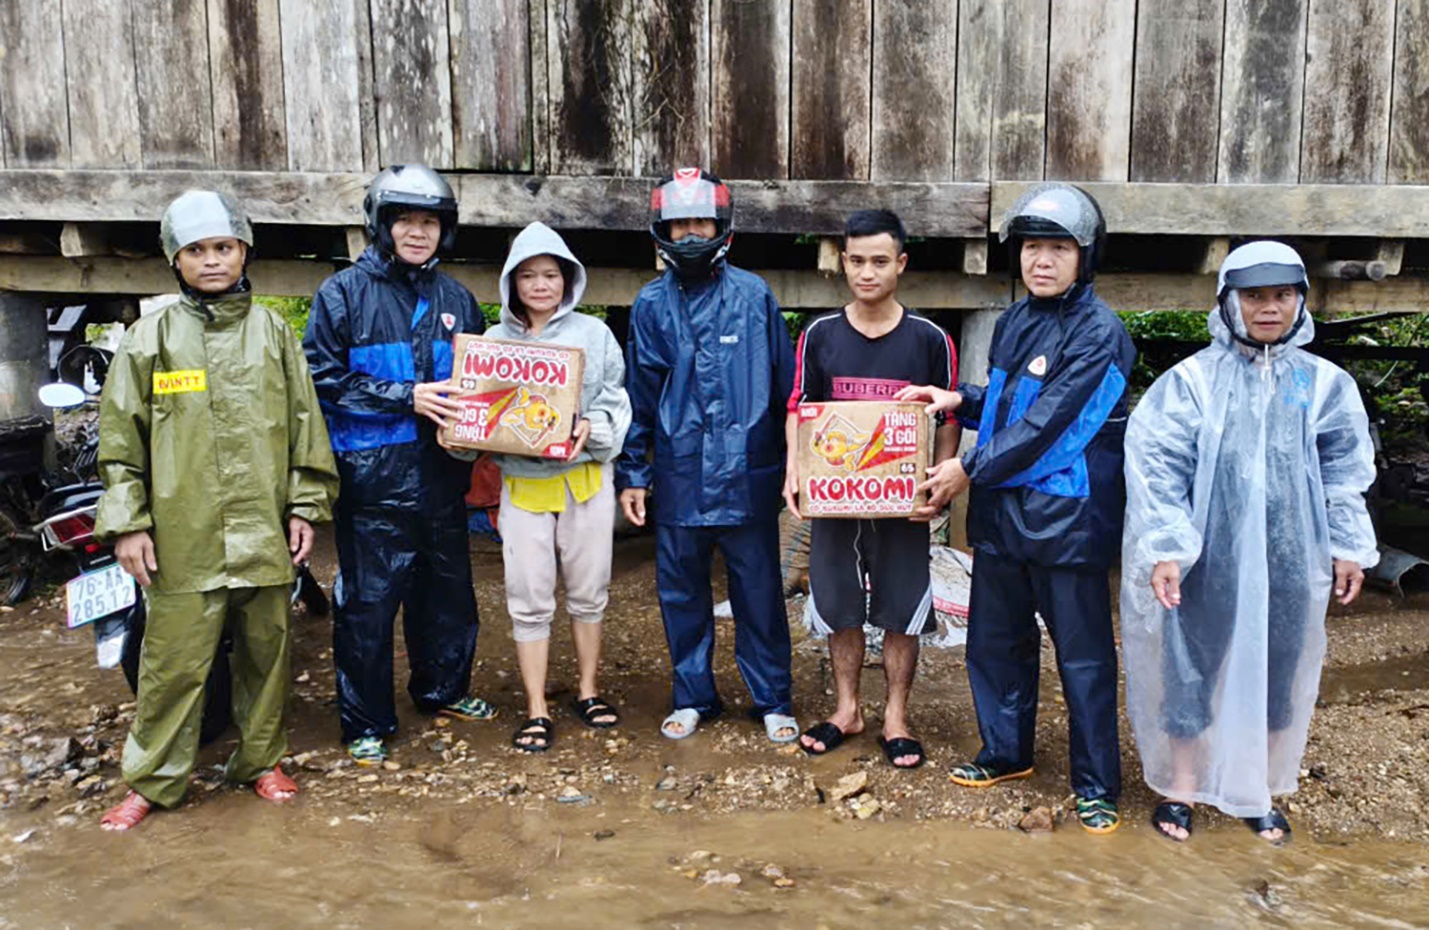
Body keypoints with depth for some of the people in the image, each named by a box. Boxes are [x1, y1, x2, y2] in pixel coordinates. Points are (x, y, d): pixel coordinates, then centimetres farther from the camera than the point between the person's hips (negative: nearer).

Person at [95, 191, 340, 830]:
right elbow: (121, 438, 4)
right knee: (174, 660, 1)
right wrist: (127, 523, -1)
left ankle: (261, 760, 28)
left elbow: (304, 423, 9)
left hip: (264, 531, 2)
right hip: (183, 535, -1)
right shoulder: (150, 338, 4)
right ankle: (151, 782, 18)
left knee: (266, 652, 11)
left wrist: (305, 506, 5)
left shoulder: (272, 331, 8)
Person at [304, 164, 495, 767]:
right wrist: (406, 398, -16)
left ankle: (443, 689, 37)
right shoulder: (345, 293, -2)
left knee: (447, 590, 17)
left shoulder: (456, 300, 12)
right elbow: (323, 378, -10)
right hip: (373, 477, -5)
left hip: (442, 474, 5)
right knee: (368, 602, 1)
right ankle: (366, 724, 16)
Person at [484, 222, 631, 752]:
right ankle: (536, 711, 12)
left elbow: (616, 399, 2)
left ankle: (588, 692, 27)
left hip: (585, 477, 0)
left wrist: (591, 426, -16)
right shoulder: (496, 339, 8)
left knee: (588, 591, 10)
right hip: (522, 483, 1)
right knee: (528, 599, 1)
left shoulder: (593, 333, 4)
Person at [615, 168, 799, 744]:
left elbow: (785, 383, 4)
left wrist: (792, 462, 5)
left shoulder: (753, 296, 0)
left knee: (759, 593, 7)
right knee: (681, 592, 12)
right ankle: (692, 696, 30)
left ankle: (772, 700, 23)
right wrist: (631, 474, 6)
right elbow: (636, 395, 8)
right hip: (678, 476, 2)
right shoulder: (651, 305, 5)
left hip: (746, 474, -2)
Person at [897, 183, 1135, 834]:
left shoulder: (1099, 333, -14)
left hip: (1068, 517, -7)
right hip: (1000, 512, 8)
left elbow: (1046, 423, -19)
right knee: (994, 640, 17)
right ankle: (1006, 753, 36)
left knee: (1083, 656, 4)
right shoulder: (1012, 322, 10)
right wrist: (961, 400, 3)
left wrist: (971, 469, -14)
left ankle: (1096, 786, 20)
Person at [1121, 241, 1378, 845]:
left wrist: (1348, 547, 9)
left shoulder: (1324, 384, 4)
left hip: (1288, 562, 3)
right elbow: (1156, 470, -9)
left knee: (1277, 675, 13)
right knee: (1189, 669, 7)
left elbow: (1344, 474, 11)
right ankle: (1180, 789, 25)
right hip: (1206, 559, -3)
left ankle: (1262, 793, 33)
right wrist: (1164, 549, -15)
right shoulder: (1190, 381, -6)